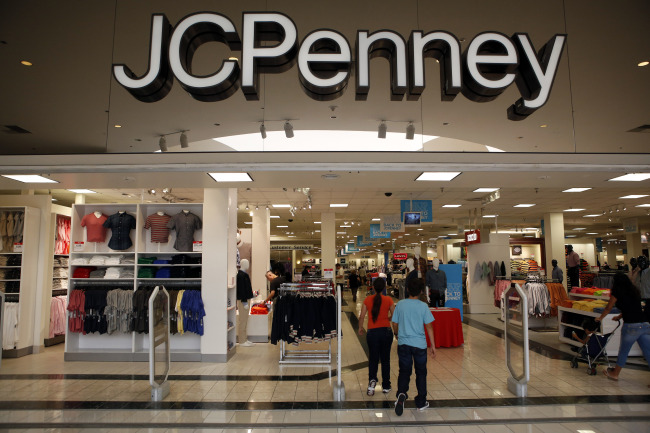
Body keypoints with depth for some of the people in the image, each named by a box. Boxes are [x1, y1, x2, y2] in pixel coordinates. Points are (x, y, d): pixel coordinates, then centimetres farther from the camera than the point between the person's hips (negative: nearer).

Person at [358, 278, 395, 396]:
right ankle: (386, 386, 21)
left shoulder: (367, 300, -6)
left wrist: (360, 328, 12)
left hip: (372, 332, 0)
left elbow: (361, 317, -4)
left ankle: (372, 379, -11)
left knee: (373, 359, 12)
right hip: (386, 332, 0)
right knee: (385, 359, 14)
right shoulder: (388, 300, -7)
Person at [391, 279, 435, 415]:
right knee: (421, 373, 14)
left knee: (404, 371, 10)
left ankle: (401, 394, -15)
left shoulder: (400, 304, -2)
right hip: (419, 344, -1)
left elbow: (395, 324, 4)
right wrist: (433, 346, 2)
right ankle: (421, 402, 24)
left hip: (403, 343, 1)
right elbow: (429, 327, -5)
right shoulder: (423, 306, -7)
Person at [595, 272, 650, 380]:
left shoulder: (617, 292, 0)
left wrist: (600, 318, 27)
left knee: (623, 351, 12)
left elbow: (608, 308, 10)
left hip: (630, 326, -5)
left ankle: (615, 374, 28)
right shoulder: (635, 291, 16)